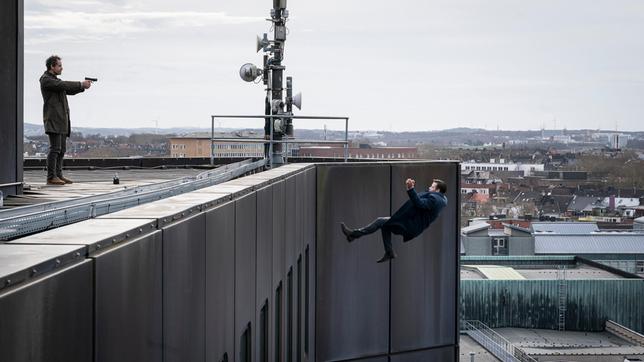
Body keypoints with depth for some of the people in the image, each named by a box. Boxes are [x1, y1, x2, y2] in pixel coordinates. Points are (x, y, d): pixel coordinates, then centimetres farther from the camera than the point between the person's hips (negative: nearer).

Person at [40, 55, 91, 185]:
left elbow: (69, 91, 20)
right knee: (55, 149, -13)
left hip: (61, 120, 10)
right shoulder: (46, 80, -6)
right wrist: (81, 84, -15)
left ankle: (58, 175, 11)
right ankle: (51, 177, -13)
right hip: (53, 119, -10)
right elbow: (63, 85, -19)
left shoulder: (55, 80, 24)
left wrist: (83, 87, 4)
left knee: (61, 150, 8)